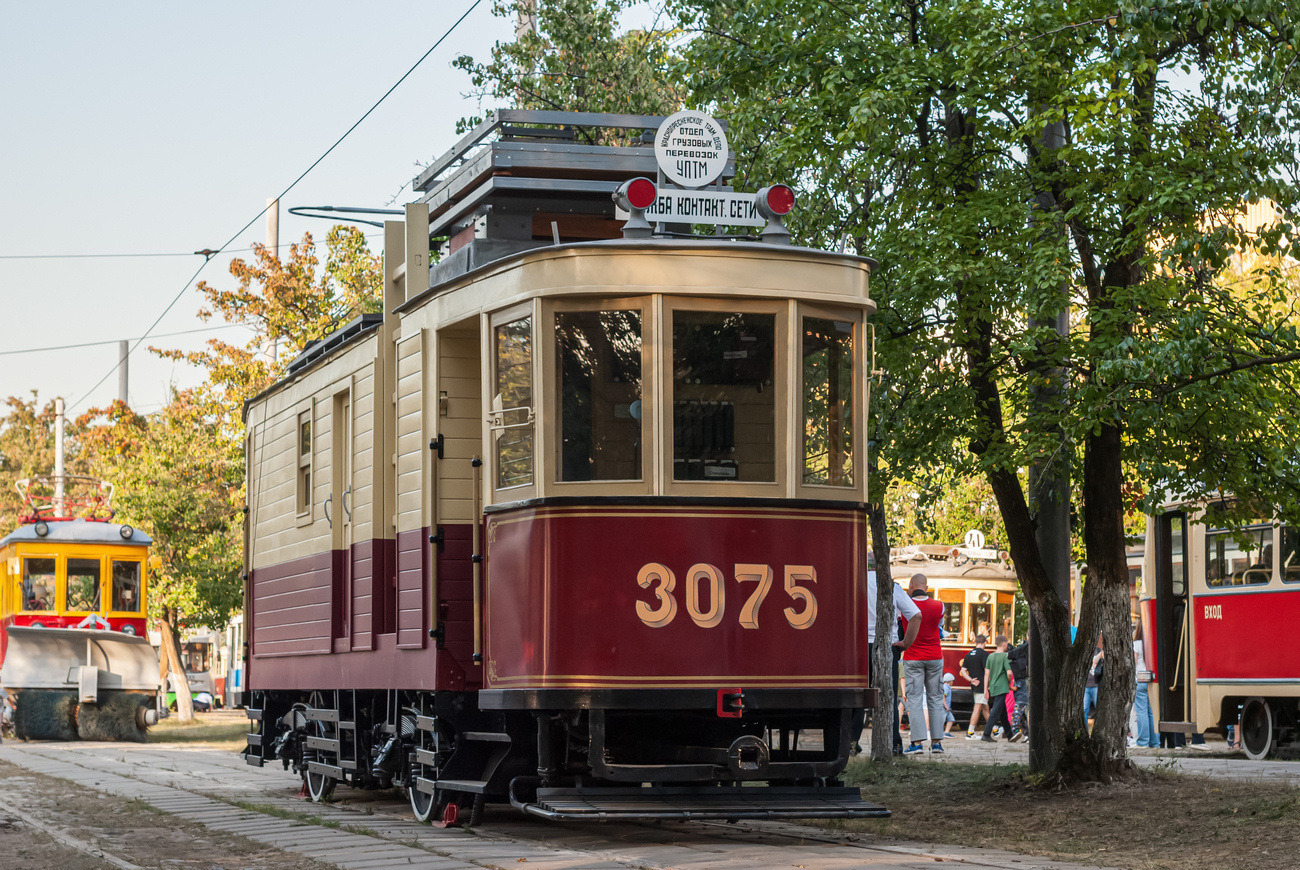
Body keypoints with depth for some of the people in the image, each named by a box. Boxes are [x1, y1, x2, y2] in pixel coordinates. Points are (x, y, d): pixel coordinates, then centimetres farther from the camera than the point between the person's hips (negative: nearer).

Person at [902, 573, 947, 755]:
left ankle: (917, 741, -12)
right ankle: (937, 741, 7)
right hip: (934, 657, 2)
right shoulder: (938, 606, -4)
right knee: (935, 699, 9)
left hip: (912, 658, -2)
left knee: (915, 700, -3)